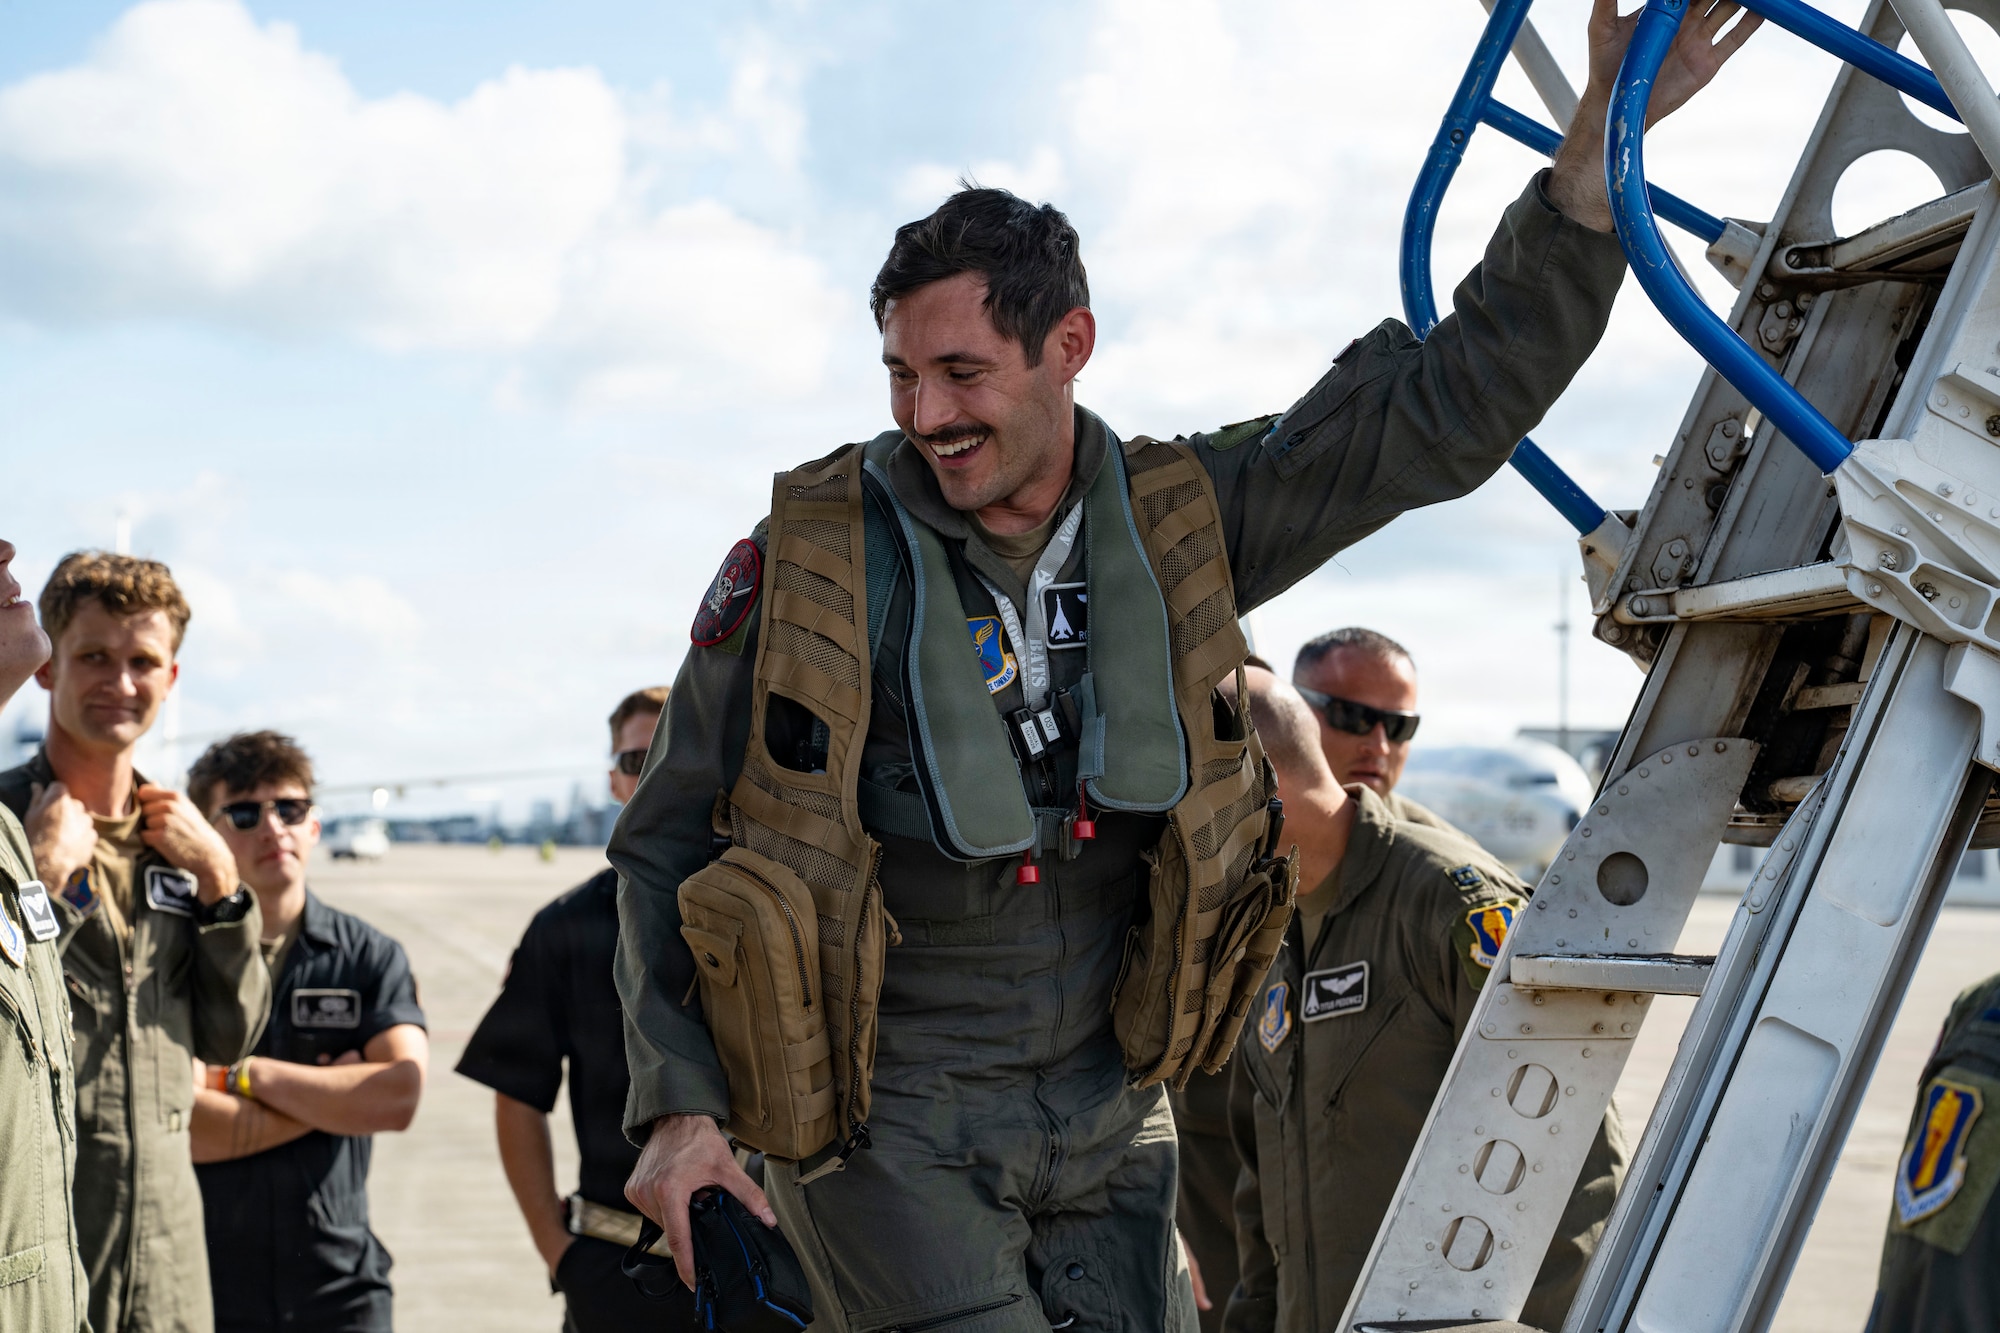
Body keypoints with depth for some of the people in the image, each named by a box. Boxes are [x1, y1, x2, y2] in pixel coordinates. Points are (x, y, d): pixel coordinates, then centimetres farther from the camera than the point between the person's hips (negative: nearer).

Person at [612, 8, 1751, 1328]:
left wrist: (1606, 131, -7)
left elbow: (1450, 408, 0)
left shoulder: (1176, 526, 0)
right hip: (888, 1133, -3)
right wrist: (680, 1106, -8)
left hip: (1109, 1125, 4)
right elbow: (669, 848, 1)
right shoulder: (807, 562, -8)